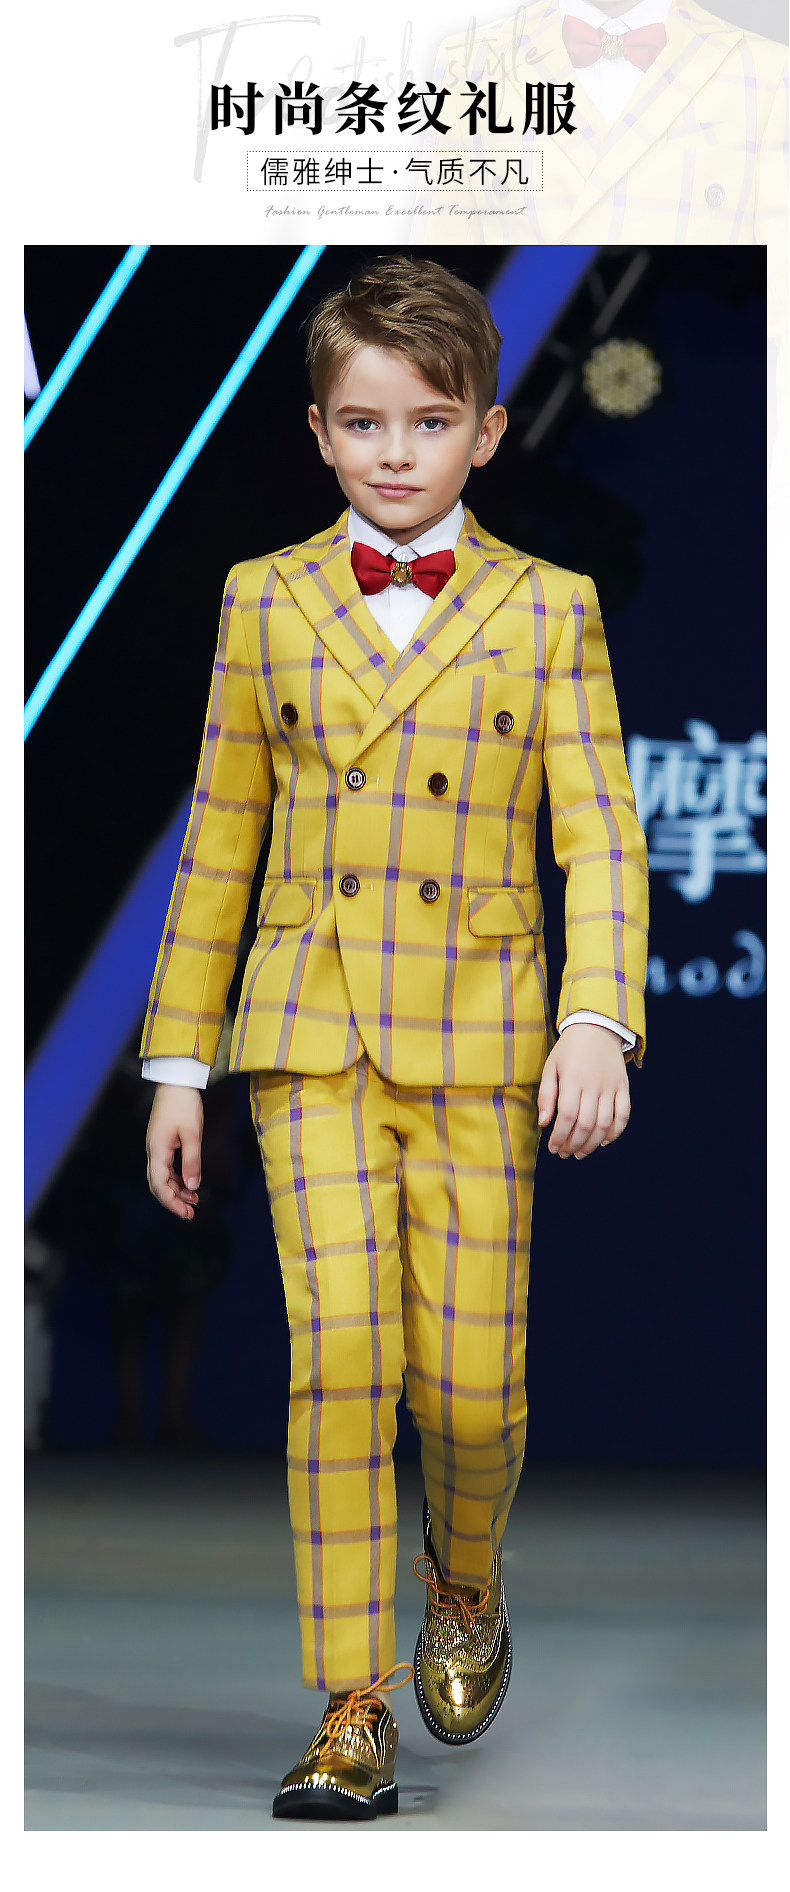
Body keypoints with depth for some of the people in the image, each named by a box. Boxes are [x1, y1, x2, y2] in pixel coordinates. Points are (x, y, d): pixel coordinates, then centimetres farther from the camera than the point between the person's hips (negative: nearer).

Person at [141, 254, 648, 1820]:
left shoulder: (547, 611, 4)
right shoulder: (267, 602, 8)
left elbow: (601, 835, -1)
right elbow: (220, 840, 12)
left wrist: (599, 1023, -16)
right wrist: (178, 1060, 10)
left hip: (479, 1041, 0)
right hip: (310, 1038, 0)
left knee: (474, 1382, -1)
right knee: (343, 1351, -13)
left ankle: (462, 1580, 33)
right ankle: (352, 1713, -6)